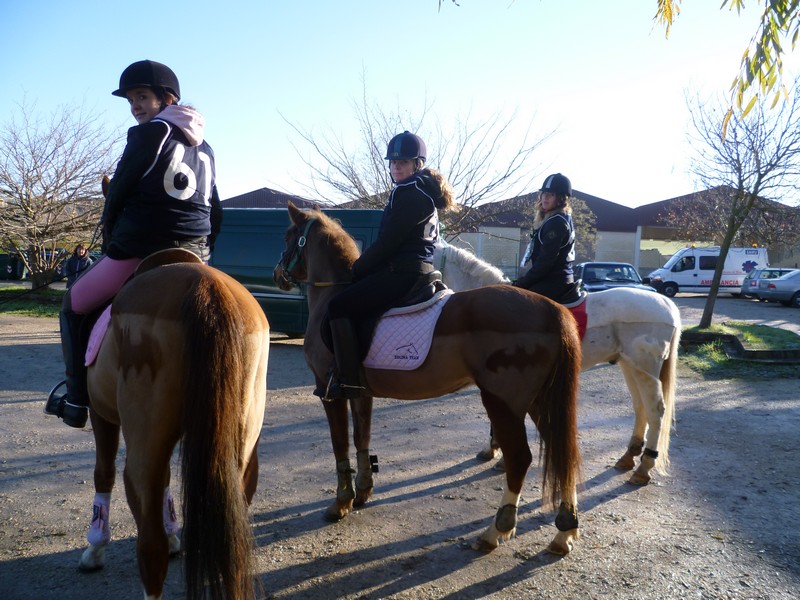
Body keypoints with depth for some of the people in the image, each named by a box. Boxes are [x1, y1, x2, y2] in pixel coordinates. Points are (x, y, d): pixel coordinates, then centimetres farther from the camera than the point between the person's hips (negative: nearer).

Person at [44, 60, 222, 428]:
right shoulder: (204, 148, 17)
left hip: (138, 252, -6)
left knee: (74, 306, 15)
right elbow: (215, 214, 18)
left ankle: (76, 400, 13)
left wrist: (109, 242, 11)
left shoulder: (147, 135, -4)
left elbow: (117, 195, -3)